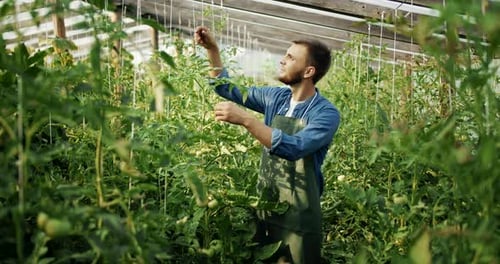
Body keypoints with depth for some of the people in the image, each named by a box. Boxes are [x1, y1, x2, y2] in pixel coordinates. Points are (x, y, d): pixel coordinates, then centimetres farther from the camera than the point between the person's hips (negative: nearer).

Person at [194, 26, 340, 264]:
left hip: (298, 219, -5)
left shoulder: (326, 113, -15)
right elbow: (229, 90, 13)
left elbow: (294, 148, -31)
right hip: (264, 210, 6)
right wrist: (212, 50, 2)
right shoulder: (276, 98, 3)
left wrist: (246, 119, -35)